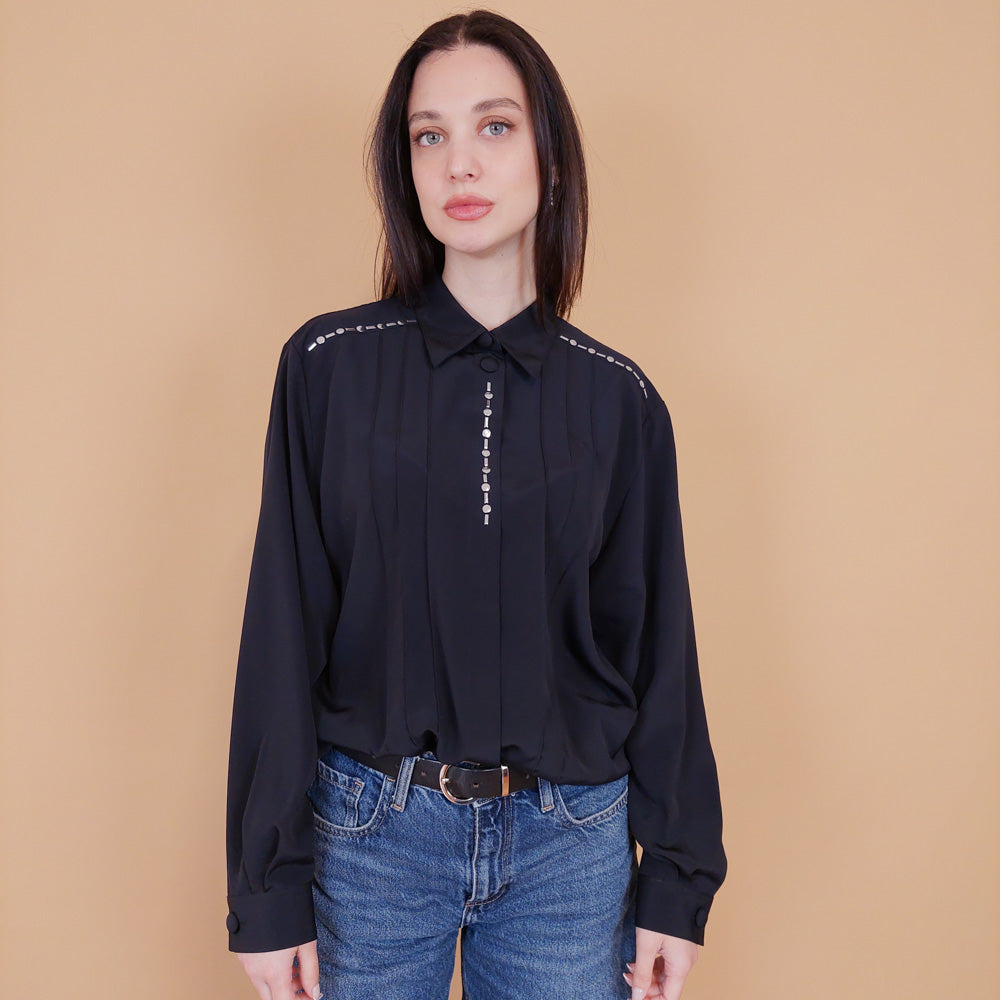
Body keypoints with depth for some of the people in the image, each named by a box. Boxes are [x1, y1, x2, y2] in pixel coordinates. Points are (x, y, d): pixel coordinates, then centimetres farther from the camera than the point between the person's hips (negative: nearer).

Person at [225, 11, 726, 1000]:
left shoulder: (618, 398, -1)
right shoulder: (327, 365, -5)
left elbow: (655, 644, 2)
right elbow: (283, 632, -5)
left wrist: (678, 882, 4)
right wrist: (268, 888, -4)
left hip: (571, 842, 1)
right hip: (371, 831, 0)